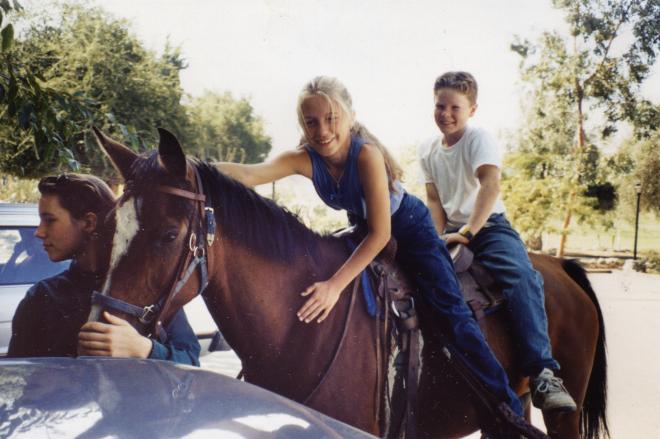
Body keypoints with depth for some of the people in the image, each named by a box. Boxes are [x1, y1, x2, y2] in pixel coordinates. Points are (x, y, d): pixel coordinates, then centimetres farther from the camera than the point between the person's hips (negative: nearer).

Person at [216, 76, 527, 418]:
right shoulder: (305, 159, -21)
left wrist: (336, 285, -42)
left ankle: (508, 407, -5)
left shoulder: (367, 154, -35)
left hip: (409, 227, -6)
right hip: (363, 230, 7)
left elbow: (381, 233, -35)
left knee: (451, 311, -14)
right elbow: (249, 175, -36)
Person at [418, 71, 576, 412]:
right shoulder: (428, 150, 9)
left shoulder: (478, 139, -8)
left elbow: (490, 185, -23)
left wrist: (467, 232, -29)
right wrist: (442, 237, -9)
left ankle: (543, 374, -37)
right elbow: (434, 200, 9)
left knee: (523, 278, -30)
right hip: (450, 232, 6)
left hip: (488, 226, -6)